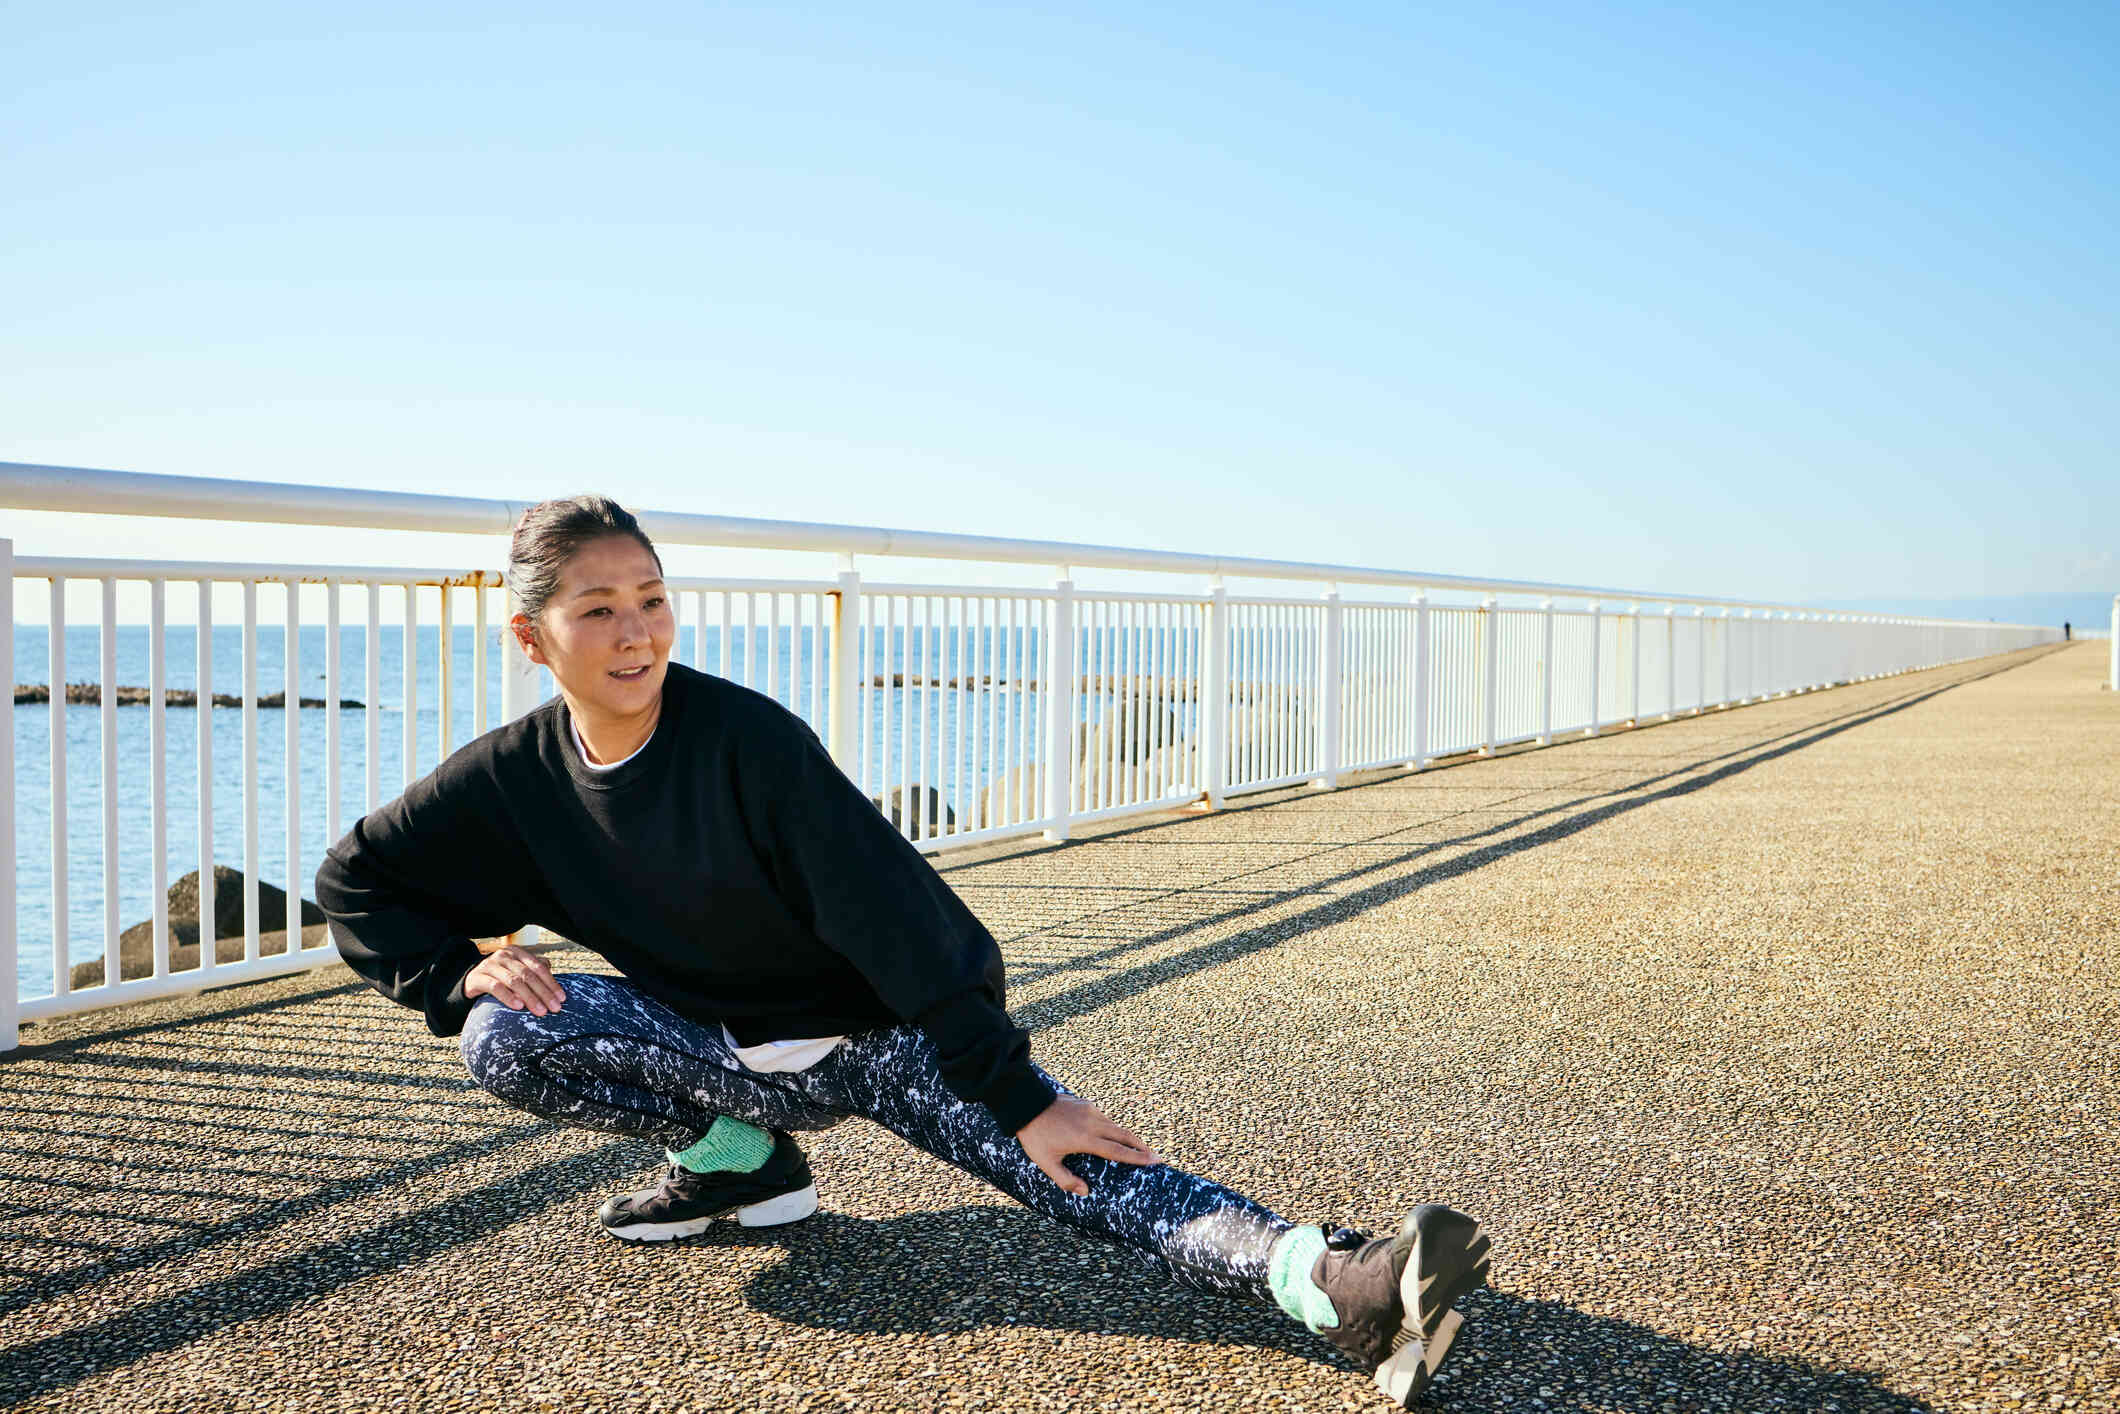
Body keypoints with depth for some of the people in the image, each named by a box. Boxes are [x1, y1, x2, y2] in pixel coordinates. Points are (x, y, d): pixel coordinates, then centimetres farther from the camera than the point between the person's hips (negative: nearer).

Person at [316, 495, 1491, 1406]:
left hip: (883, 1032, -4)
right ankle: (735, 1159, -2)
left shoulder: (744, 737, -23)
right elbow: (354, 879, 6)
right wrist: (457, 970, -13)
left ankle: (1343, 1288, -44)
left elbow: (892, 918, -25)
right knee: (503, 1039, -19)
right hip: (720, 1045, 4)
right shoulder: (512, 778, -9)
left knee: (1082, 1173, -26)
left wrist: (1017, 1097, -27)